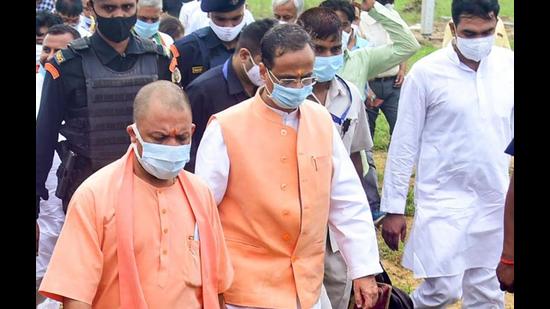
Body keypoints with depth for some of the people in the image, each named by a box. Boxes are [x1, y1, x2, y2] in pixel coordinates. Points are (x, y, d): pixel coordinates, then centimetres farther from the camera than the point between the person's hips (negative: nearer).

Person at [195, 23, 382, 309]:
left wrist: (364, 269, 3)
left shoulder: (322, 120, 0)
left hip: (308, 283, 4)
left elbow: (348, 201, 5)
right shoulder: (226, 128, -13)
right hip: (248, 286, -4)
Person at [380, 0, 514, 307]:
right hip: (444, 198, -4)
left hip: (495, 199, 4)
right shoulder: (427, 72, -10)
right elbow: (405, 144, -6)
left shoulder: (509, 65, 0)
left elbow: (512, 129, 10)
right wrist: (394, 208, -5)